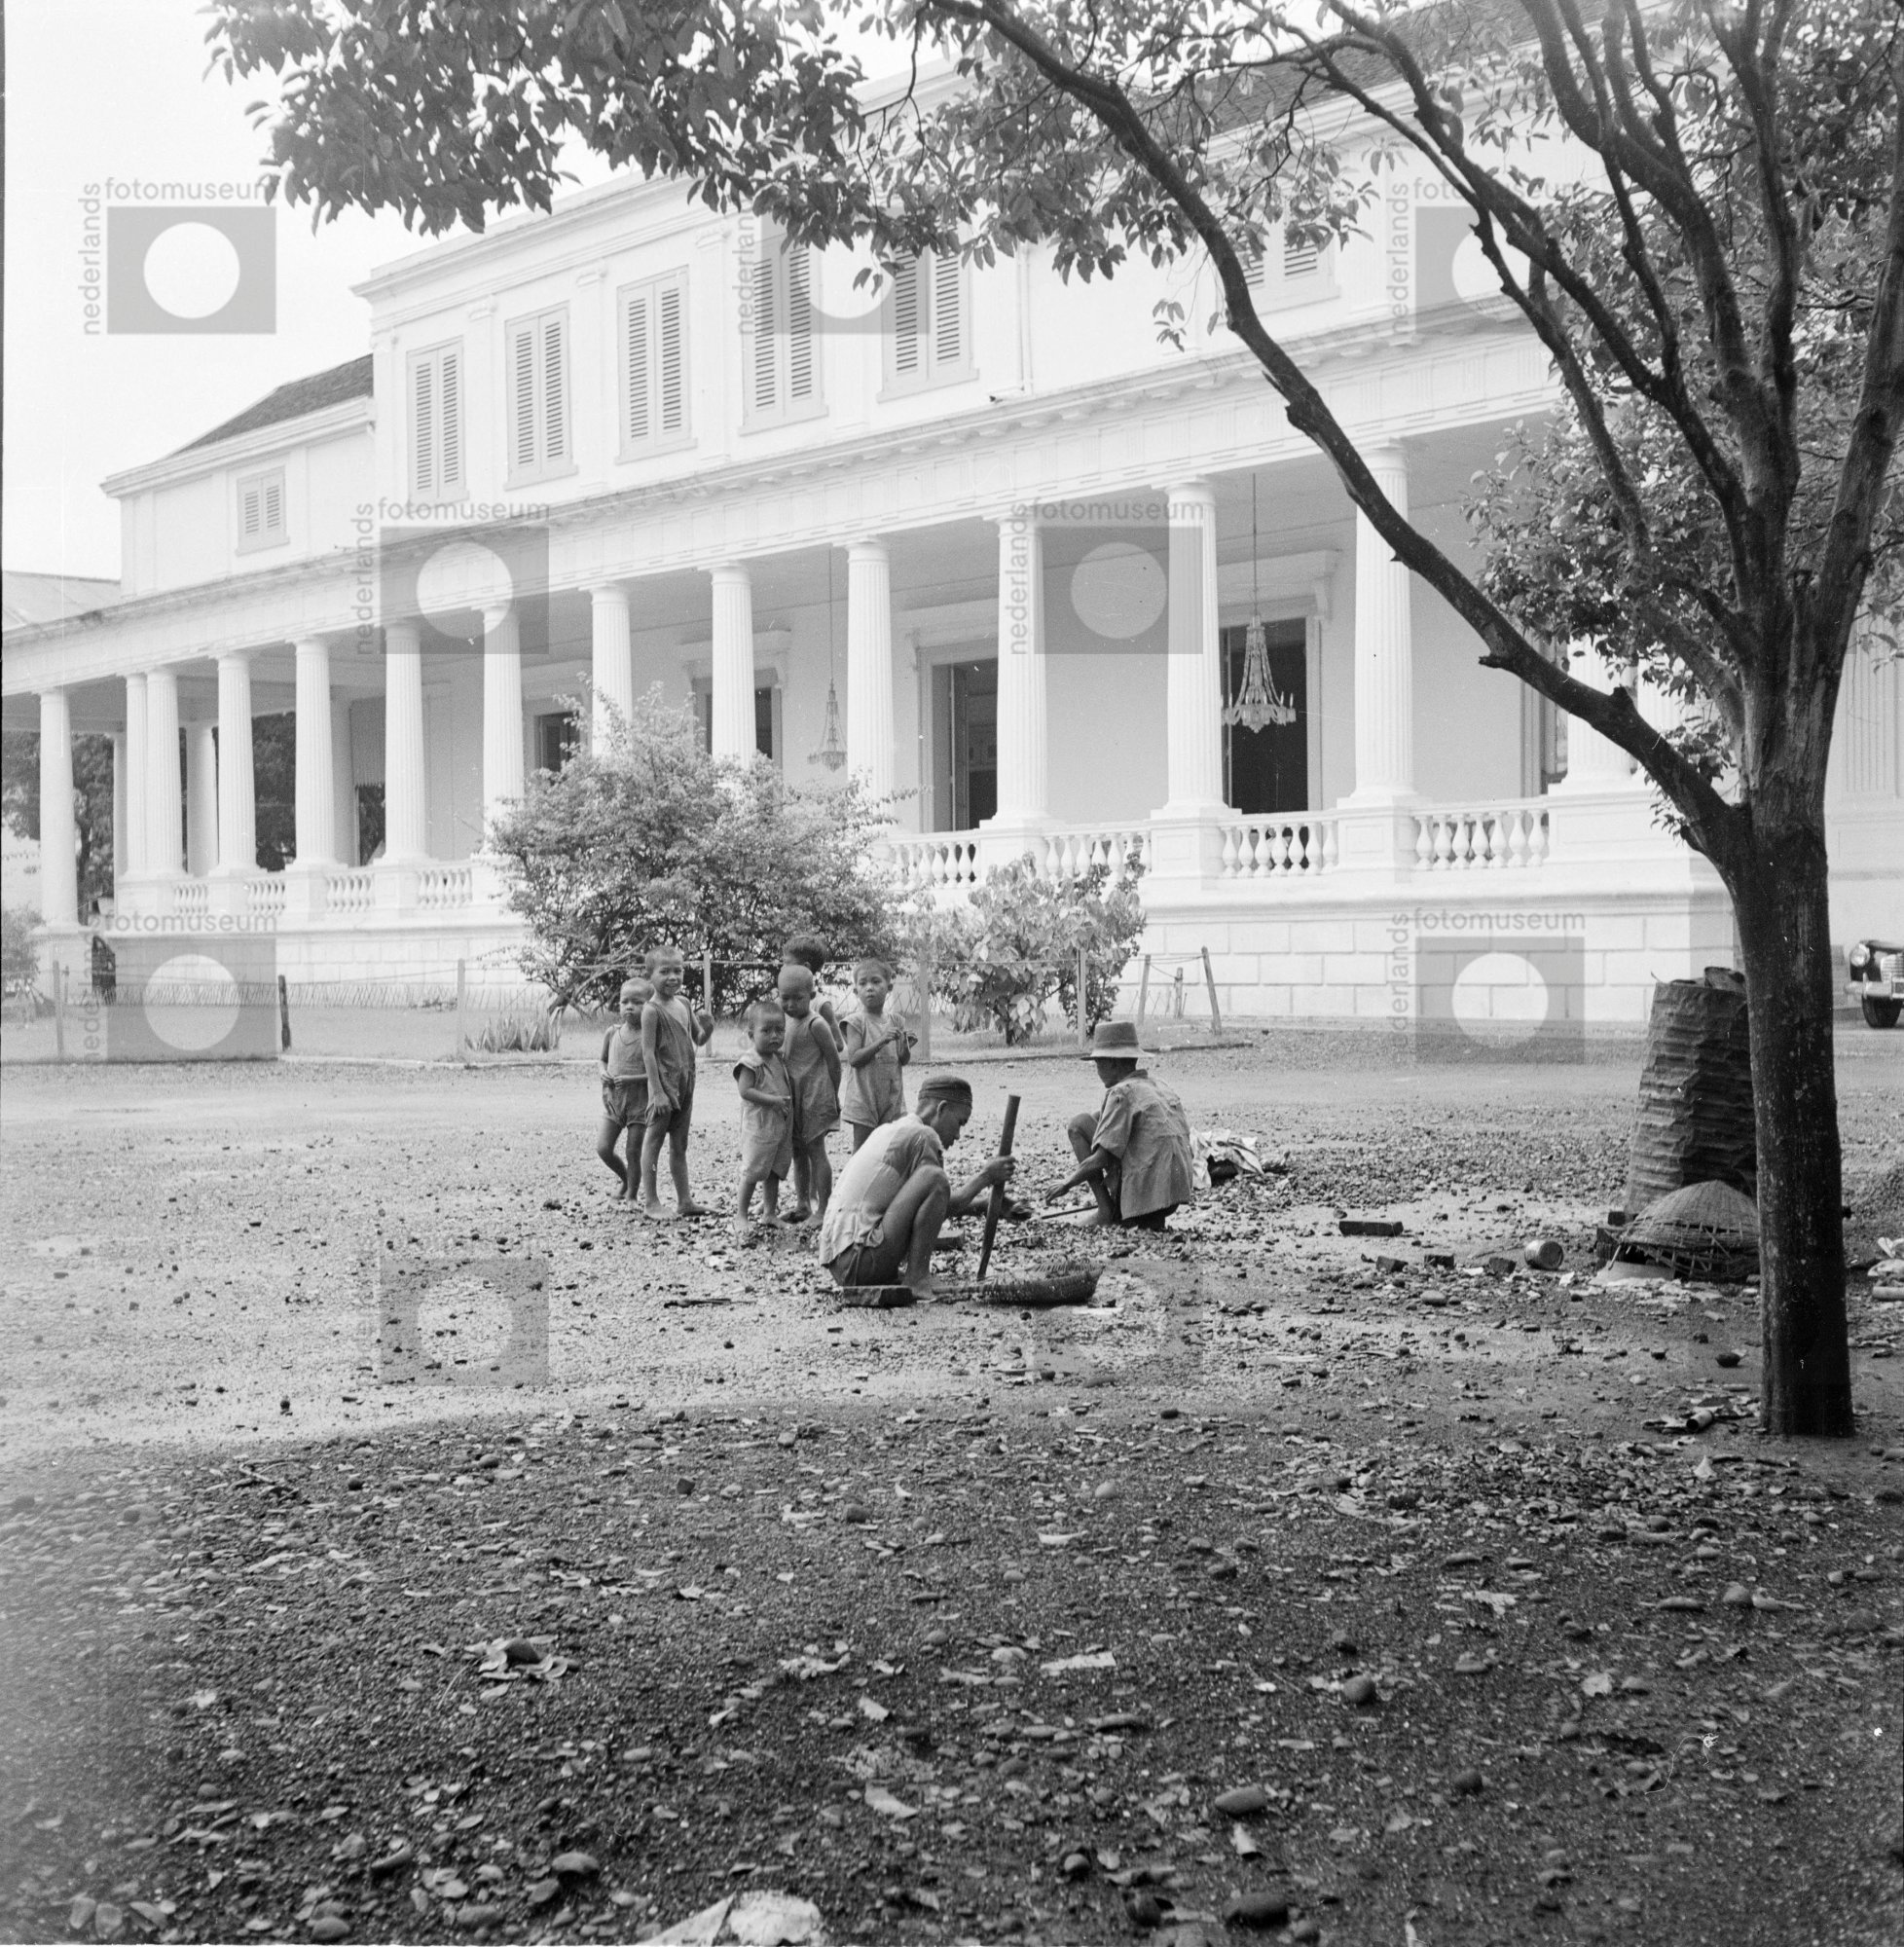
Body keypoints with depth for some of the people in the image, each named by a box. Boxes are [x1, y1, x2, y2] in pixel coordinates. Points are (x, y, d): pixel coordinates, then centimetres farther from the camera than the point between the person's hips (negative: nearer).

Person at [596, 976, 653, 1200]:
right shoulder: (612, 1033, 3)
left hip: (640, 1101, -4)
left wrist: (632, 1079, -22)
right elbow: (603, 1060, 19)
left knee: (634, 1153, 2)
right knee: (603, 1148, -2)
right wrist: (603, 1073, -3)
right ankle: (623, 1176, 26)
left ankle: (630, 1196, 16)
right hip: (613, 1099, 4)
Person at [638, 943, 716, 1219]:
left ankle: (684, 1200, 18)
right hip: (664, 1083, -7)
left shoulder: (683, 1004, 9)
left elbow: (699, 1041, 19)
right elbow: (648, 1053, -16)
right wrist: (657, 1091, -20)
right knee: (654, 1141, 0)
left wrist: (708, 1027, -4)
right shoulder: (652, 1010, -12)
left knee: (679, 1144, 13)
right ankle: (650, 1202, 4)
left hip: (685, 1084, 7)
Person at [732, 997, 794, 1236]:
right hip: (759, 1126, -7)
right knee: (752, 1171, -5)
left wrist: (789, 1103, 7)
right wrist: (774, 1101, -23)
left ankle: (770, 1212, 24)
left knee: (775, 1171, 13)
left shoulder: (781, 1059, 11)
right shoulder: (750, 1062, -14)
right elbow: (746, 1091, -21)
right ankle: (741, 1214, 5)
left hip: (782, 1125, 7)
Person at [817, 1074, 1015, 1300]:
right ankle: (917, 1278, -12)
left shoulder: (887, 1131, 22)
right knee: (934, 1179, -16)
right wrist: (986, 1177, 7)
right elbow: (942, 1208, -3)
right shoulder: (923, 1136, -6)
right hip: (862, 1261, -10)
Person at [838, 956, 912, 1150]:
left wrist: (905, 1047, -11)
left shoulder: (895, 1021, 7)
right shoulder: (856, 1022, -7)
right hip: (864, 1098, -5)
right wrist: (882, 1041, -24)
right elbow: (854, 1058, -16)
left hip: (892, 1100, 5)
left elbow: (903, 1061, 11)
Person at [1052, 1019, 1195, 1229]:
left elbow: (1100, 1159, -13)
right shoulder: (1160, 1088, 16)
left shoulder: (1122, 1092, -8)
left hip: (1144, 1193, -8)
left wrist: (1068, 1183, 4)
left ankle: (1105, 1210, -1)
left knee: (1078, 1125, 2)